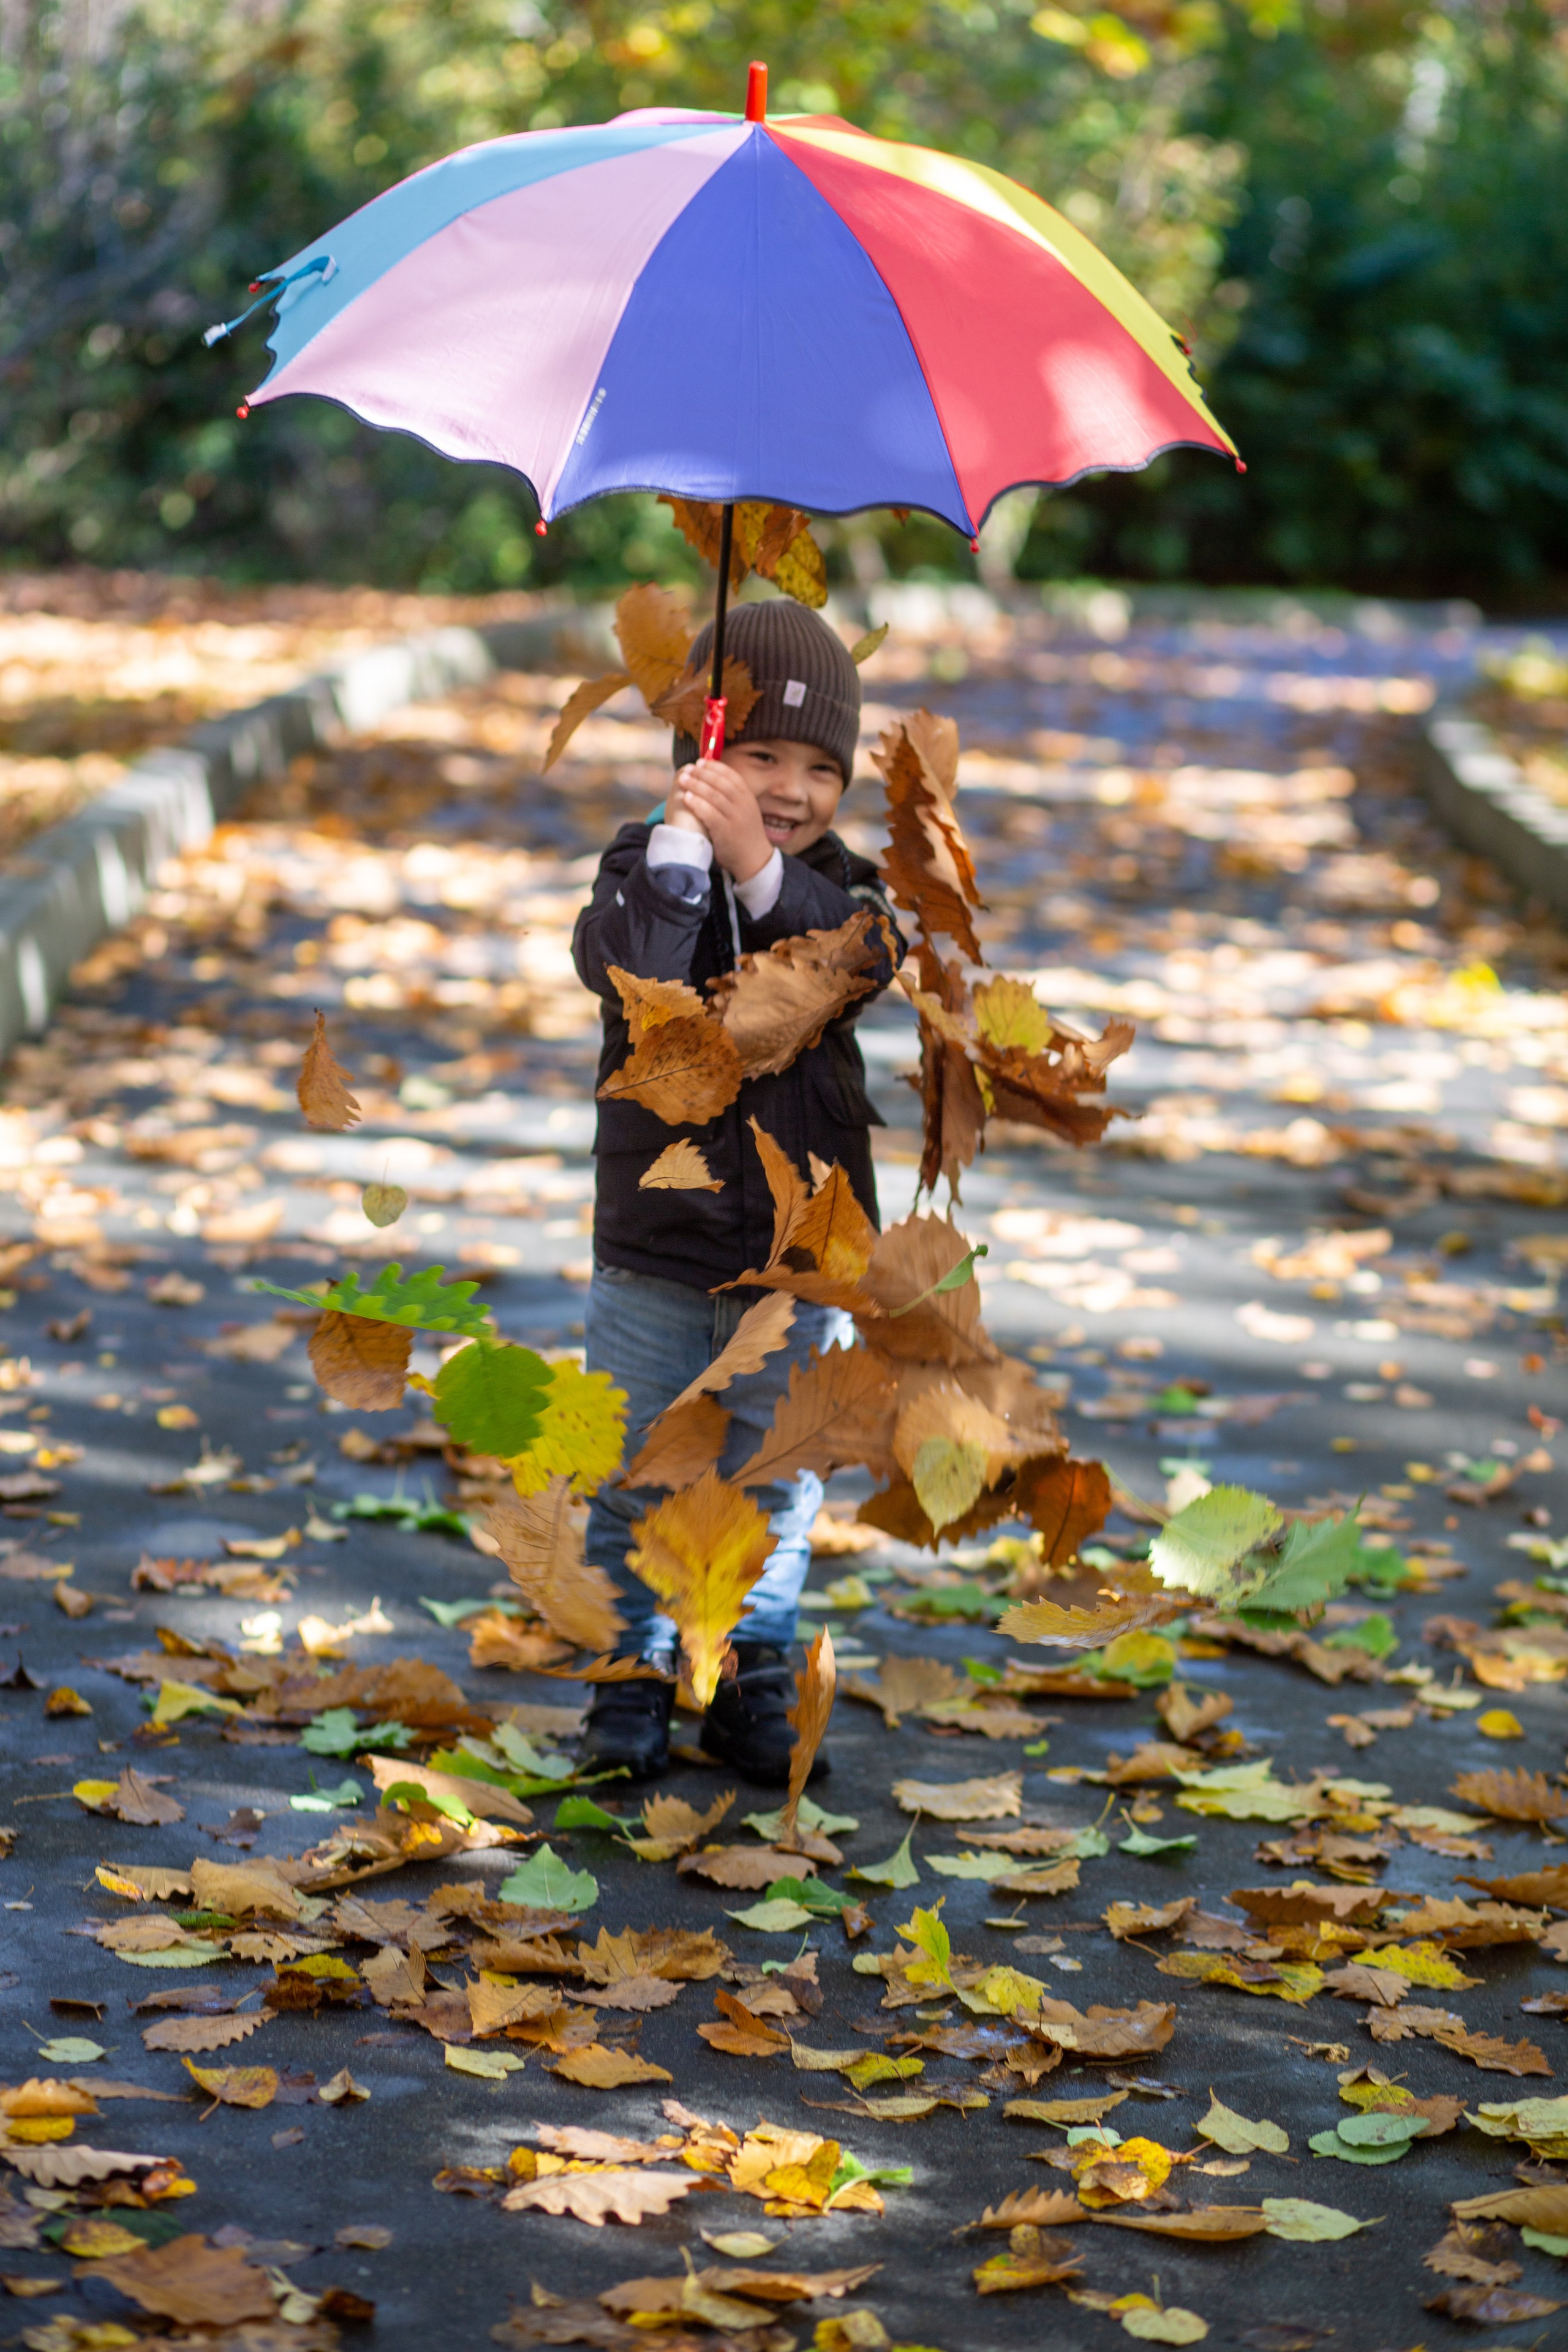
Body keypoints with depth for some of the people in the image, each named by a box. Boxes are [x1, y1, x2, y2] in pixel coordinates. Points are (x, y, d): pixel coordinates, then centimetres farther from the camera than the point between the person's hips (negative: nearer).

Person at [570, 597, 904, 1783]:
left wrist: (761, 868, -34)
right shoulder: (646, 869, -5)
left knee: (776, 1485, 12)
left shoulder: (836, 886, 0)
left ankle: (755, 1676, 26)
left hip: (799, 1256, 1)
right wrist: (682, 843, -30)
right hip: (654, 1252, -1)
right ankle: (636, 1673, 23)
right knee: (635, 1484, 8)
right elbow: (633, 973, -26)